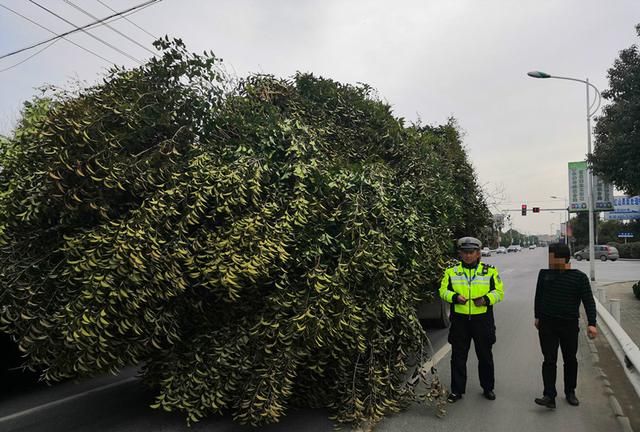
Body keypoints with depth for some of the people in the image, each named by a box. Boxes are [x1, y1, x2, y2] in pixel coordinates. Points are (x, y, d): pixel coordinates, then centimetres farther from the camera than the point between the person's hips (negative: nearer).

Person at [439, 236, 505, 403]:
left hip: (482, 319, 0)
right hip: (459, 320, 0)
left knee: (485, 355, 14)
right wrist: (455, 297, -17)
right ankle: (457, 390, 19)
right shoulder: (451, 271, 3)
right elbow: (443, 291, 2)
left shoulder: (490, 271, 2)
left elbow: (499, 291, 3)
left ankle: (488, 388, 32)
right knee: (458, 357, 7)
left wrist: (486, 299, -16)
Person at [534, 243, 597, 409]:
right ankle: (549, 396, -3)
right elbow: (538, 296, 13)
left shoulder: (579, 277, -6)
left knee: (570, 359, 13)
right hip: (547, 324, 1)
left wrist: (591, 323, -15)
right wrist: (537, 316, 15)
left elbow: (588, 301, -6)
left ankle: (570, 392, 30)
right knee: (549, 360, -3)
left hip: (569, 325, -1)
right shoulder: (544, 274, 2)